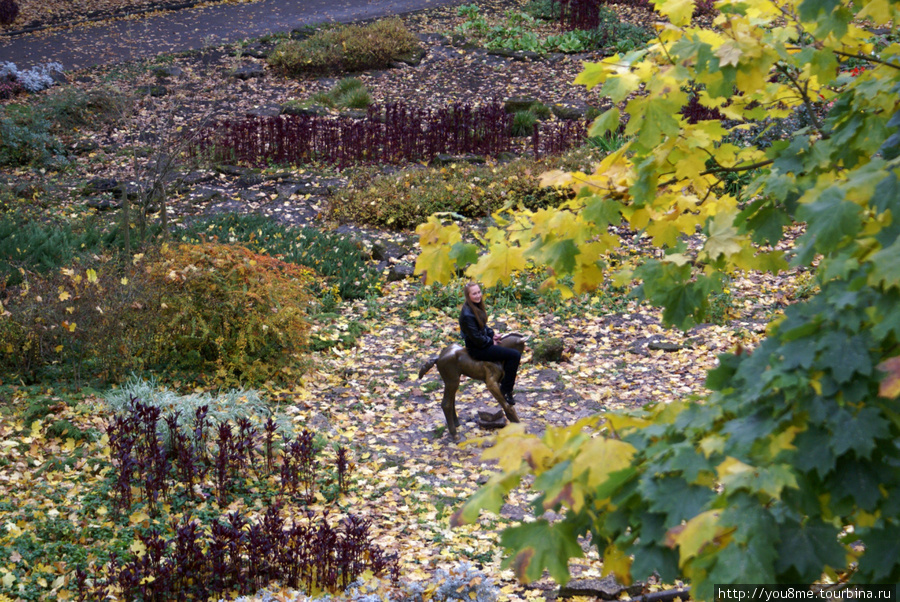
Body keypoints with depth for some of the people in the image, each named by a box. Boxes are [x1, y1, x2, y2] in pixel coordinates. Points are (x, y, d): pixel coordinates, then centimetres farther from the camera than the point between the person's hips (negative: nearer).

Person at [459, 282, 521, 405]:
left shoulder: (477, 307, 3)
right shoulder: (467, 314, -27)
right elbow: (476, 337, -24)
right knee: (514, 355, -13)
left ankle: (504, 383, 29)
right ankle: (506, 391, -5)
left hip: (483, 343, 10)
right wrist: (490, 341, -10)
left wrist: (492, 335, 1)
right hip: (477, 349, -10)